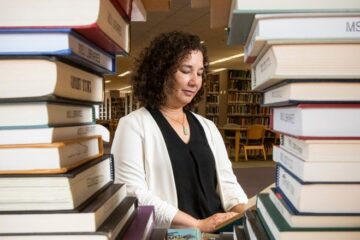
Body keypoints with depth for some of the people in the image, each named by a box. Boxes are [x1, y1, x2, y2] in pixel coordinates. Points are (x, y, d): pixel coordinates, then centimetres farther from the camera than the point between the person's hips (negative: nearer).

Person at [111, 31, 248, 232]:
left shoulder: (207, 127, 14)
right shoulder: (134, 124, -4)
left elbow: (226, 181, 11)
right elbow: (134, 194, -13)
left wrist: (244, 213, -8)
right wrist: (198, 225, -17)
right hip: (167, 234, -5)